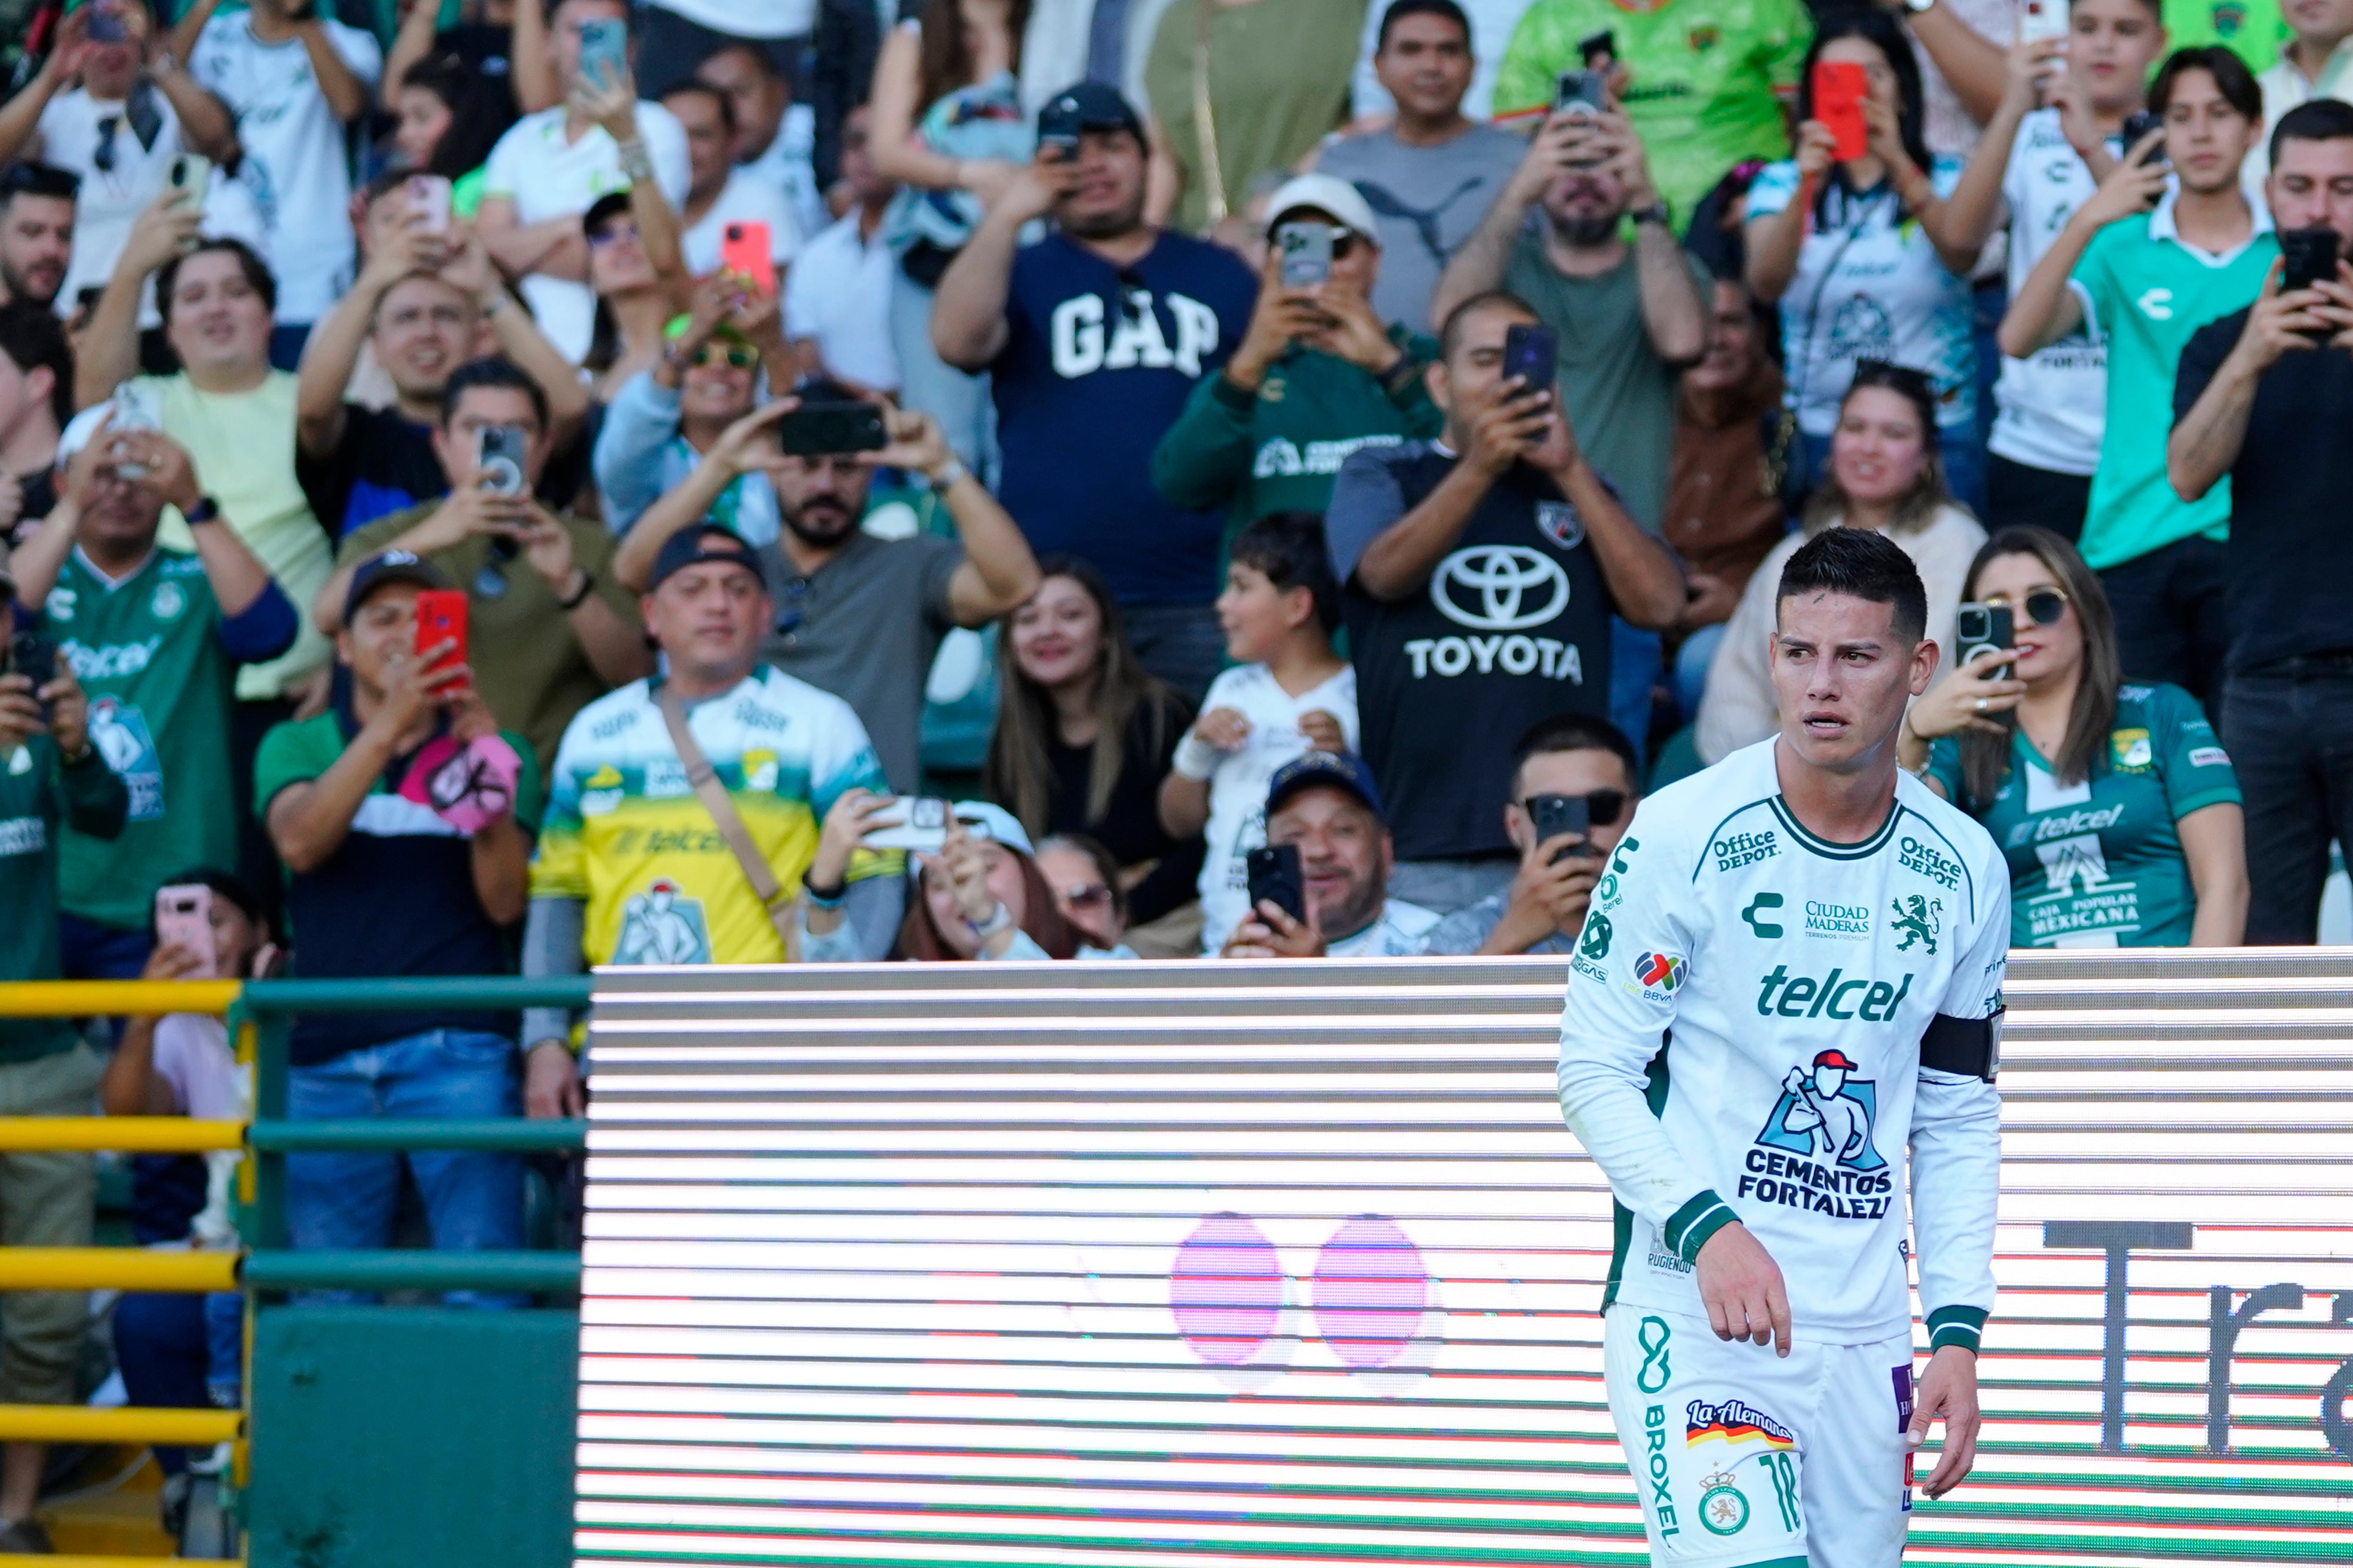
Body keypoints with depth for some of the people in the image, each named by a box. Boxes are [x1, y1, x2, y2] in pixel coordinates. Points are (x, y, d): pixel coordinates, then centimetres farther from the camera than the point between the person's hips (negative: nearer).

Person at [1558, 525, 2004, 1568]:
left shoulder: (1965, 871, 7)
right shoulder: (1683, 836, -7)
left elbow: (1957, 1121, 14)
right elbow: (1595, 1074, -6)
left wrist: (1957, 1331, 5)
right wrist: (1706, 1228, -20)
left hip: (1863, 1336, 5)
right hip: (1691, 1316, -5)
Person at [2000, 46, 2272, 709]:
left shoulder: (2290, 251, 8)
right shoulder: (2124, 246, 8)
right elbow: (2019, 337, -7)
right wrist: (2087, 221, -16)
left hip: (2248, 537, -1)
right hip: (2134, 544, 1)